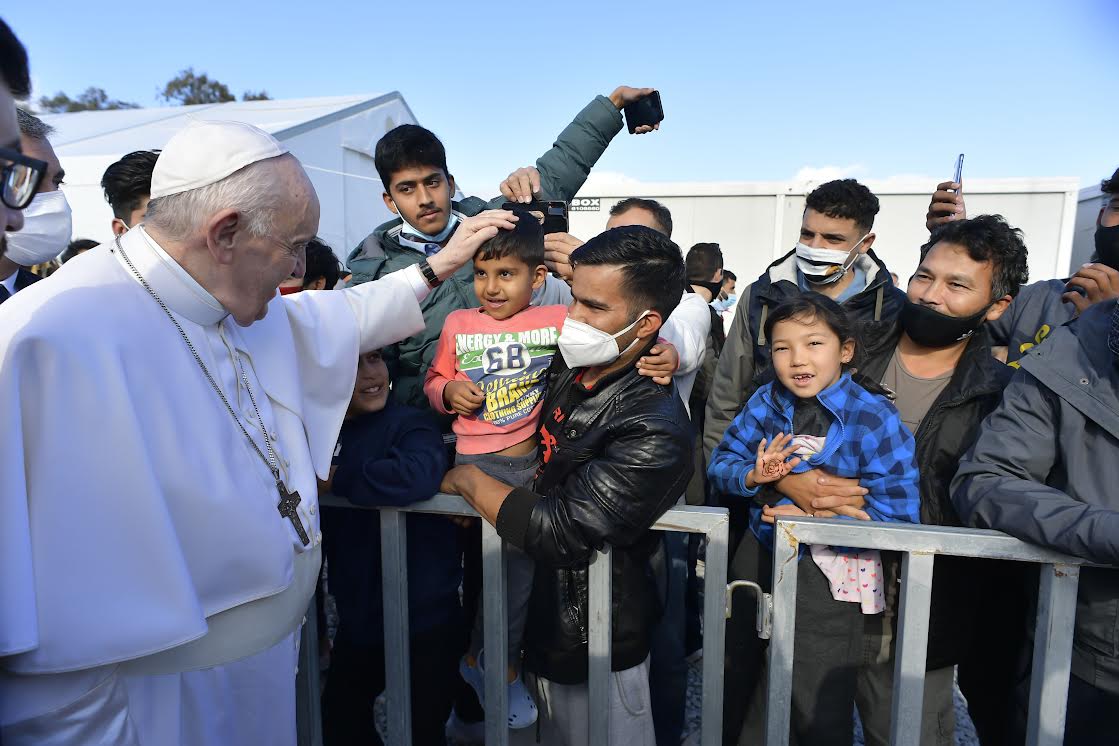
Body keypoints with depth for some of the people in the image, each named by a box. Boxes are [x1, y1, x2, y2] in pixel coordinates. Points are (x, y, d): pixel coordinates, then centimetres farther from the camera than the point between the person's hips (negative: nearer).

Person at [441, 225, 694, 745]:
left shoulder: (654, 429, -30)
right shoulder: (568, 368, -6)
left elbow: (559, 531, -31)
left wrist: (470, 482, -18)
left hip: (595, 646, -7)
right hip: (545, 611, 7)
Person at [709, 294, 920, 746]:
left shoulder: (875, 420, -17)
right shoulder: (766, 402, -5)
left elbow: (898, 516, -18)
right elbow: (720, 461, 1)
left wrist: (812, 519, -24)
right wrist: (752, 476, -21)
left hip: (829, 575, -4)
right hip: (759, 554, 4)